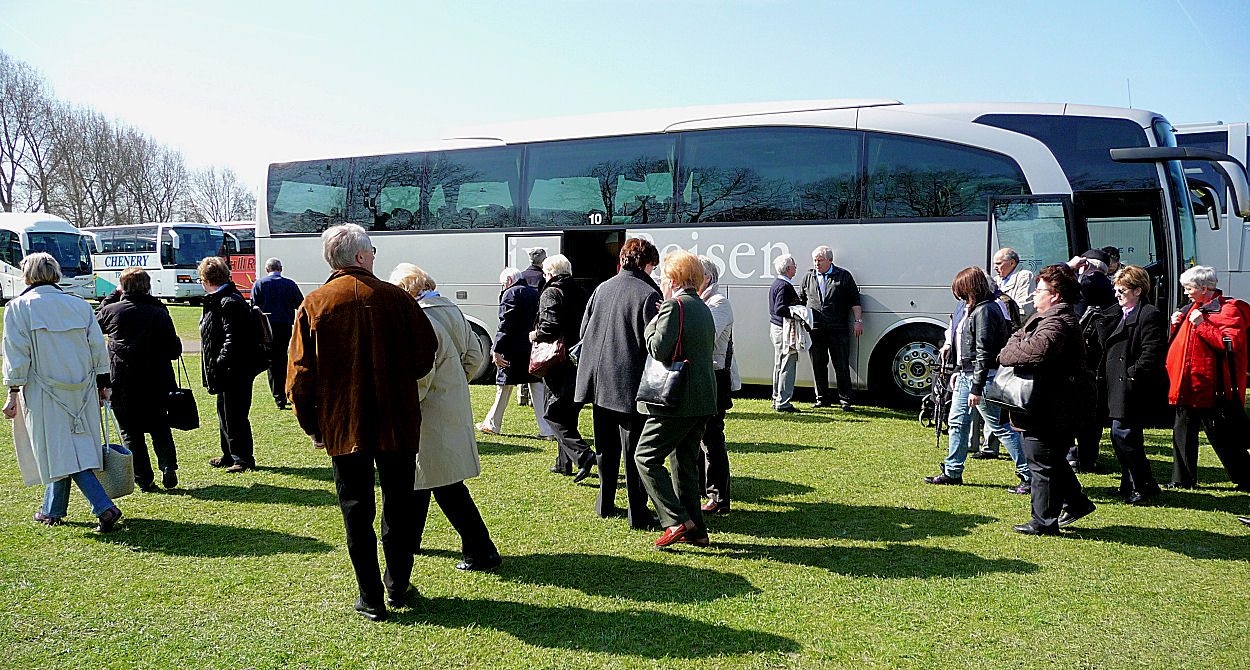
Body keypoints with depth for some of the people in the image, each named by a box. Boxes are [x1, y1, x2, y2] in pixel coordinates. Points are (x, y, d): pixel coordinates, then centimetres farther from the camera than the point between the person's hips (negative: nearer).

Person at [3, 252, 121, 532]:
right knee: (61, 450, 16)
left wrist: (14, 393, -3)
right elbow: (98, 347, 7)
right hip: (82, 392, 5)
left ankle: (105, 507, -17)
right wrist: (103, 384, 13)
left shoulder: (18, 307, -4)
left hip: (44, 392, -5)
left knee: (61, 452, -4)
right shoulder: (79, 304, 6)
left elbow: (17, 354, -8)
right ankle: (52, 510, 28)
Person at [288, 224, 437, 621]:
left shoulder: (314, 305, -3)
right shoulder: (396, 298, -5)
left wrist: (312, 426, 7)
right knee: (398, 506, 15)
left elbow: (300, 376, -3)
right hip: (398, 422, 0)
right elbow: (426, 353, 1)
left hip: (343, 426, 0)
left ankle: (371, 600, 12)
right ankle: (398, 587, 28)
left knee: (356, 511, 8)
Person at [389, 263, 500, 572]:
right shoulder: (452, 311, 6)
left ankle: (481, 550, 2)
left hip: (433, 415, -9)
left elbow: (419, 376, -24)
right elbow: (475, 355, 11)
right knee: (419, 474, 22)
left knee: (446, 485, -2)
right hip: (454, 405, 9)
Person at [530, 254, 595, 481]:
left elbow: (551, 326, -21)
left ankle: (582, 455, -16)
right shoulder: (580, 293, 13)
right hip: (580, 363, 8)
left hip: (559, 366, -8)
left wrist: (535, 335, -4)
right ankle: (565, 462, 21)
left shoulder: (551, 294, -9)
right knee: (568, 414, 15)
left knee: (553, 415, -2)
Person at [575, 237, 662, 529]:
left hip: (599, 381, 6)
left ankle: (605, 503, 28)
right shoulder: (648, 294, -12)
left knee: (606, 447, 18)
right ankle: (637, 513, 5)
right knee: (635, 450, 1)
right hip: (631, 382, -6)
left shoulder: (602, 288, 6)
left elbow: (584, 330, 12)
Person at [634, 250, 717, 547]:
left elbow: (659, 349, -20)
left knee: (646, 457, -3)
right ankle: (696, 531, 17)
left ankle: (677, 521, -9)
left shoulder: (674, 305, -11)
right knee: (684, 462, 15)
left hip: (678, 400, -9)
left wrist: (652, 326, 0)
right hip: (702, 401, 9)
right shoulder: (703, 309, 17)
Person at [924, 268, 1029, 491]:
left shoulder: (985, 311, -18)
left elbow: (984, 354, -21)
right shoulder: (971, 308, 12)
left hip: (982, 376, -10)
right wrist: (958, 370, 20)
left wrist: (976, 388, -22)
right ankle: (952, 472, 25)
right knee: (957, 422, 14)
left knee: (1000, 427, -4)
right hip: (965, 375, 10)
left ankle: (1029, 475, 4)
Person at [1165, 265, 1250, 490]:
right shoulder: (1192, 309, 17)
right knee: (1183, 431, 11)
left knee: (1222, 437, 0)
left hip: (1210, 387, -8)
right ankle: (1183, 479, 20)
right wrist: (1177, 325, 8)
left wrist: (1202, 325, -21)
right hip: (1187, 386, 8)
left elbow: (1231, 343, -21)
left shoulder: (1228, 310, -8)